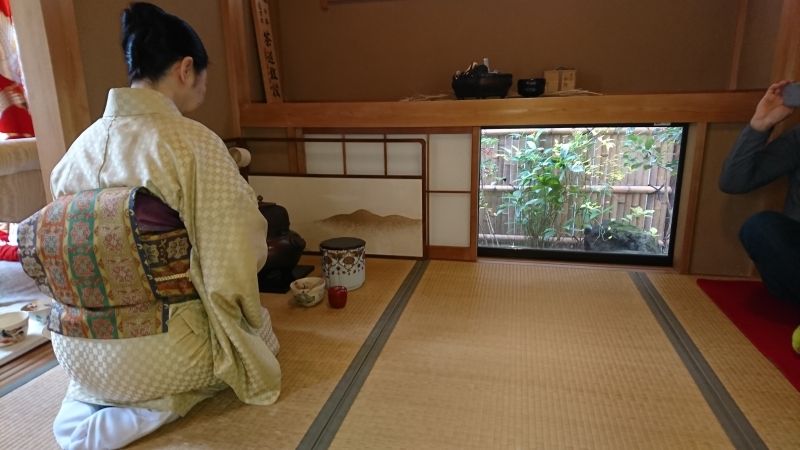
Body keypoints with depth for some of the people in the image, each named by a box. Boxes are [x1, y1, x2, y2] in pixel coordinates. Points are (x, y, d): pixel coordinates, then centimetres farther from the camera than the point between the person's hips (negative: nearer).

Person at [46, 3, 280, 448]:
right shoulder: (196, 143, -18)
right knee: (260, 330, 21)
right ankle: (152, 404, 0)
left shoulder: (82, 146, 1)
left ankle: (92, 399, 12)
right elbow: (238, 256, -15)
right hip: (155, 354, -7)